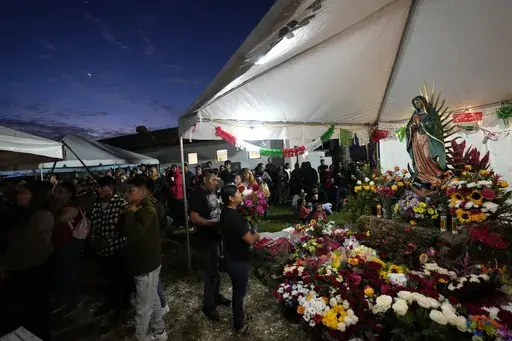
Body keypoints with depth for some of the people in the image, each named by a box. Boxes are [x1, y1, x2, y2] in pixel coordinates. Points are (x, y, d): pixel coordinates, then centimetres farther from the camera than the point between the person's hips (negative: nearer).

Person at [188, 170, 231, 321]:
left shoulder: (211, 192, 6)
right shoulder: (197, 194, -19)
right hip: (207, 238, -8)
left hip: (217, 235, 8)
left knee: (216, 266, 21)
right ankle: (208, 305, 23)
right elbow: (194, 218, -27)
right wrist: (214, 223, -26)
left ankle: (216, 295, 41)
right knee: (210, 269, 4)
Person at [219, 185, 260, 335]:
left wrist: (250, 233, -1)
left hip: (233, 257, 9)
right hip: (238, 260, -9)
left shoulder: (226, 213, 1)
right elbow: (250, 240, -27)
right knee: (239, 291, 12)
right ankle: (239, 324, 33)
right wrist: (256, 235, -7)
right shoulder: (234, 217, -31)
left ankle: (239, 315, 47)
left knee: (238, 289, 27)